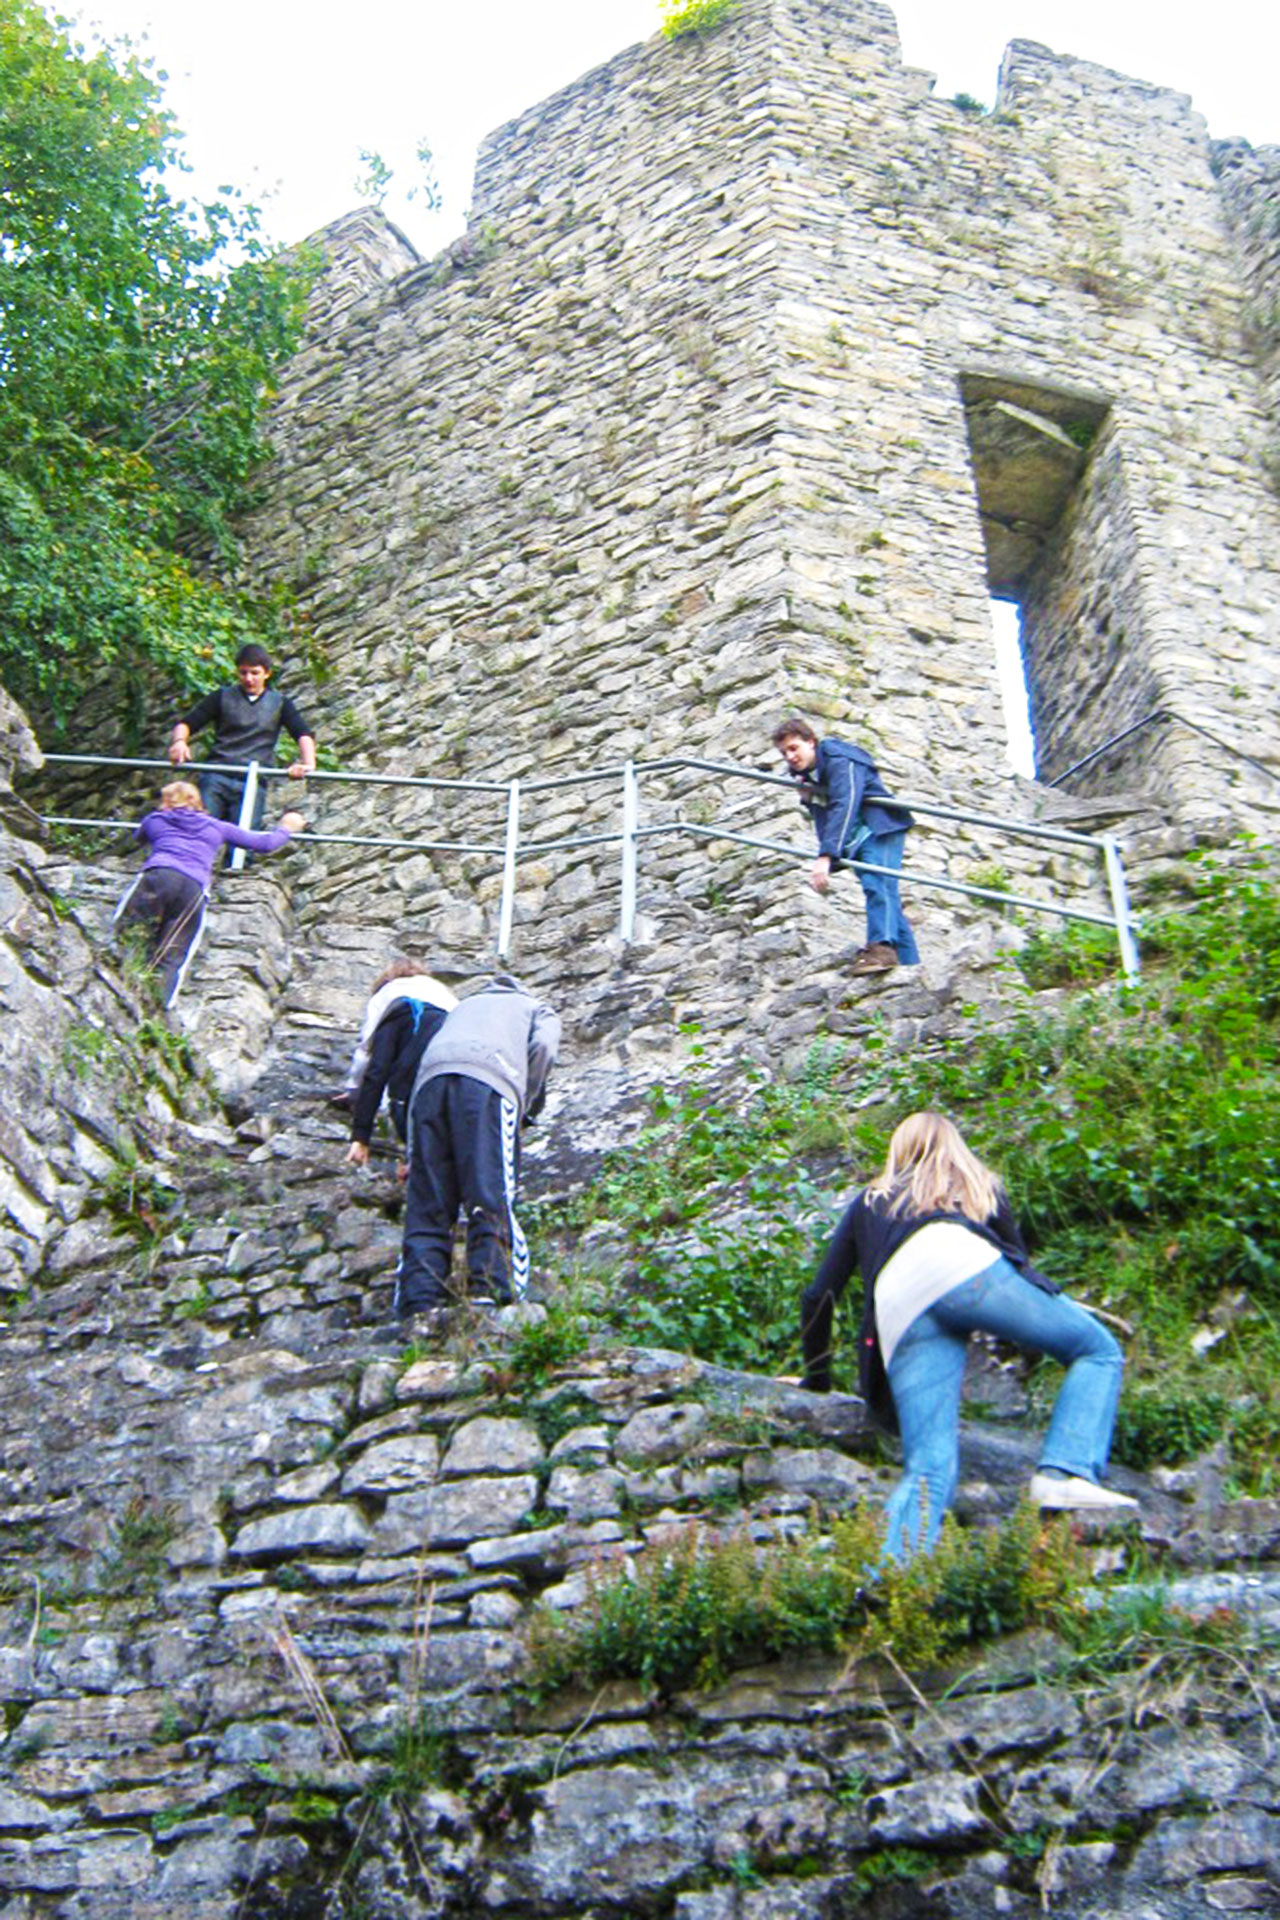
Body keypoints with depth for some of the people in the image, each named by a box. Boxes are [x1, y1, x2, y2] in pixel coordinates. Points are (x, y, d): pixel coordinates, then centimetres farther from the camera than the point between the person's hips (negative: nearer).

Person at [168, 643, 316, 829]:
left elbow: (304, 734, 5)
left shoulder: (279, 703, 15)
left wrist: (308, 763, -17)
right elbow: (186, 724, 7)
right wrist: (179, 741, -18)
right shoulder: (222, 697, 13)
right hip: (217, 779, 0)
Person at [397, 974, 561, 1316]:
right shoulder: (540, 1010, 33)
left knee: (426, 1209, -3)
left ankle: (419, 1311, -17)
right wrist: (525, 1107, 15)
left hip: (430, 1079, 4)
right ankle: (492, 1294, -31)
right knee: (493, 1201, -14)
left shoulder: (465, 1004, 45)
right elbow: (542, 1048, 8)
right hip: (487, 1082, -3)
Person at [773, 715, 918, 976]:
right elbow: (822, 818, 12)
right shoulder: (805, 774, 10)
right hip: (855, 840, 9)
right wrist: (807, 798, -9)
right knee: (886, 901, 2)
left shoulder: (839, 761, -18)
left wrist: (826, 856, -42)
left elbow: (844, 807, -32)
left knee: (877, 884, -29)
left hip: (880, 828, -9)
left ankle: (882, 947, -46)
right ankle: (909, 963, -1)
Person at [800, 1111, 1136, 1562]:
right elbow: (1018, 1259, 35)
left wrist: (817, 1380, 43)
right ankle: (1065, 1474, -11)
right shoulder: (977, 1185, 35)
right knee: (1100, 1352, 13)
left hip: (896, 1307, 2)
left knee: (928, 1468, -7)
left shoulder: (869, 1201, 38)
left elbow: (818, 1297, 32)